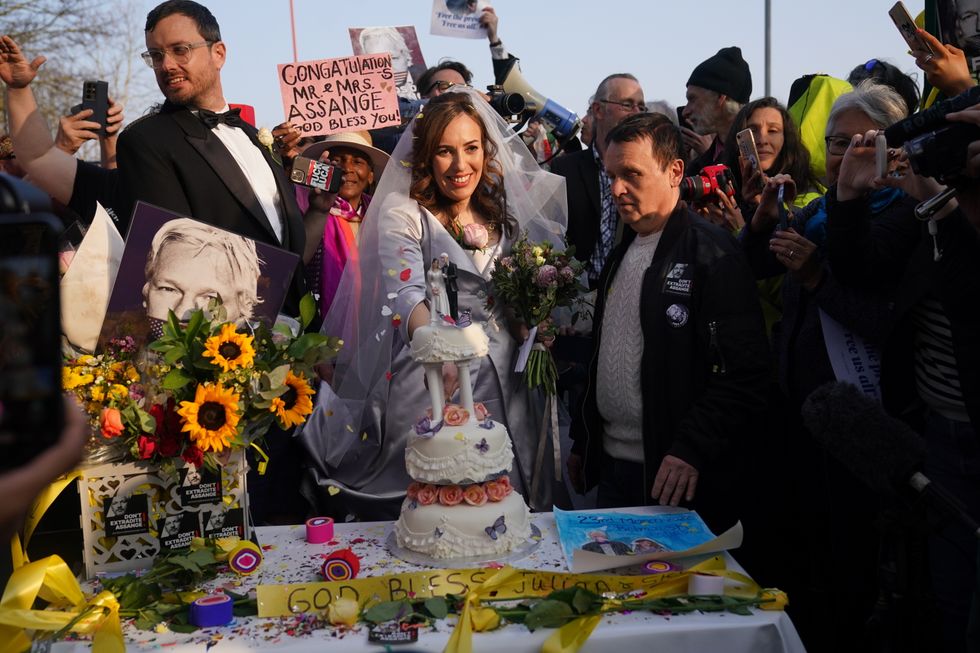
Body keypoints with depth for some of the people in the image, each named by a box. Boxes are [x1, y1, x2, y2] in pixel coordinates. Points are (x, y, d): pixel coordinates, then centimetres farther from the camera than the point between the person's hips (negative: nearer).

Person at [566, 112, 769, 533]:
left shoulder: (712, 254, -13)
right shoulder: (623, 252, 13)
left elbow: (745, 374, -18)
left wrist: (691, 451, -24)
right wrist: (582, 442, 18)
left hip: (676, 475, -7)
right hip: (612, 464, 8)